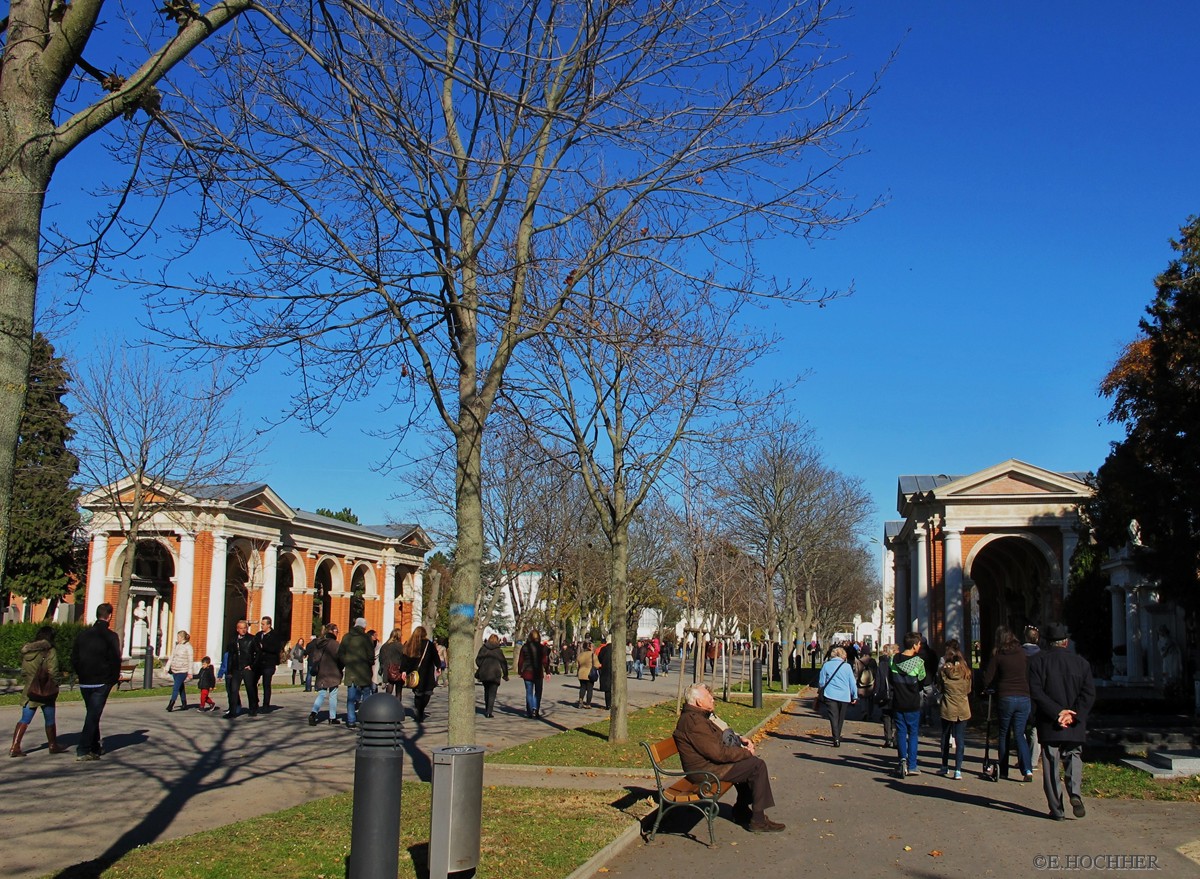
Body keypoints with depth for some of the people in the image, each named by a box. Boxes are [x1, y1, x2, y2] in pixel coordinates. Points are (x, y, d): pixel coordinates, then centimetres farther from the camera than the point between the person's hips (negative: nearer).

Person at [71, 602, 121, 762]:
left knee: (92, 714, 18)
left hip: (84, 682, 6)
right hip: (101, 682, -5)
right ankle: (83, 751, -7)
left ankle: (95, 747, 25)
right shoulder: (110, 636, -10)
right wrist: (114, 680, -1)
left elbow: (74, 658, 11)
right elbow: (115, 660, -12)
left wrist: (80, 675, 18)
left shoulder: (82, 634, 8)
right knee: (93, 716, -2)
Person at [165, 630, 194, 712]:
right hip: (175, 670, 7)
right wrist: (167, 667, 13)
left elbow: (190, 660, -9)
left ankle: (170, 705, -15)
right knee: (181, 688, 13)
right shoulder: (177, 645, 11)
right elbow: (171, 657, 17)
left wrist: (190, 672, -11)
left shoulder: (188, 646, -9)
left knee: (176, 688, -12)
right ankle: (184, 705, 20)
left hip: (182, 671, -7)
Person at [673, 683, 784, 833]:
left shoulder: (698, 715, 12)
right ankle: (758, 820, -7)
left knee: (750, 762, 21)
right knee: (757, 766, -13)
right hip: (705, 770, -11)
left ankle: (742, 810, 26)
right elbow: (718, 753, -26)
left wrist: (740, 739, 6)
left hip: (710, 761, 11)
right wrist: (746, 752, -14)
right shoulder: (693, 721, -24)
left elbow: (720, 735, 25)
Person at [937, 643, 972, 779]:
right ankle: (958, 770, -6)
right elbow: (968, 690, 9)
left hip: (947, 709, -1)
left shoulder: (943, 670, -9)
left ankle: (945, 767, 24)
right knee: (960, 739, 2)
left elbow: (939, 688, 4)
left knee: (945, 737, 17)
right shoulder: (966, 671, -3)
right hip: (963, 710, 1)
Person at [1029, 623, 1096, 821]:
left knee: (1051, 767, 4)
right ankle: (1075, 794, -10)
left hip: (1049, 725, -1)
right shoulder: (1081, 662, 5)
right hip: (1075, 726, 2)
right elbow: (1089, 693, -3)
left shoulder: (1038, 661, -1)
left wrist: (1058, 712, -13)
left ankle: (1057, 810, 4)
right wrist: (1073, 715, -9)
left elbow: (1036, 692, -11)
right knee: (1074, 759, 15)